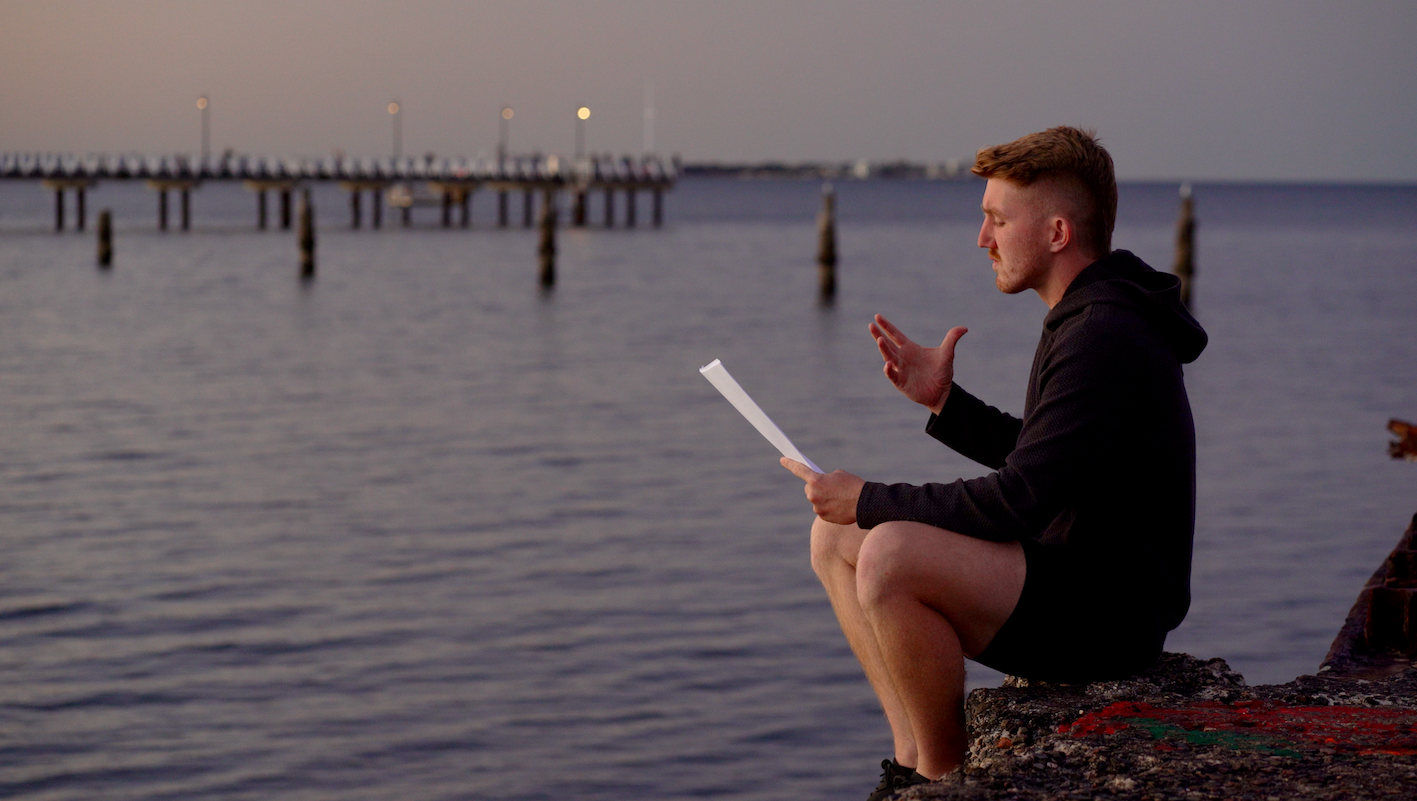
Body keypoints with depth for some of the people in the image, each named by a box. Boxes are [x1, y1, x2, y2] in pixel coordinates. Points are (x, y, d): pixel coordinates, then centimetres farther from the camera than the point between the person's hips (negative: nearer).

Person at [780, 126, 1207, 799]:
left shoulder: (1107, 340, -21)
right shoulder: (1089, 319, 13)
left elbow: (1019, 499, -25)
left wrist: (870, 501, -16)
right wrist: (945, 402, 11)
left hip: (1108, 615, -11)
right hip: (1074, 580, 11)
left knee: (889, 555, -30)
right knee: (835, 540, 8)